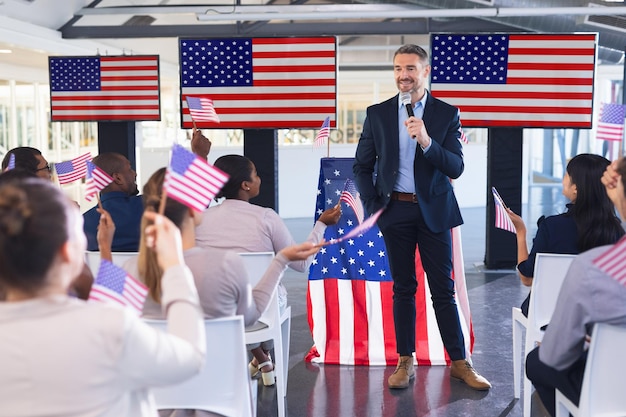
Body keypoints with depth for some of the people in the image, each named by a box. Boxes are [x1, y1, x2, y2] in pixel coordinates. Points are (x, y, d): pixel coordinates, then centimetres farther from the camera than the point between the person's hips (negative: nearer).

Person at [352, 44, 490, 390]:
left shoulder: (447, 114, 0)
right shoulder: (377, 114, 3)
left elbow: (456, 168, -8)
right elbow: (362, 166, 7)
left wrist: (427, 141, -22)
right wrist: (372, 206, -1)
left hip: (433, 211, -1)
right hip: (395, 210, 1)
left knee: (443, 289, 3)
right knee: (403, 288, 9)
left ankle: (459, 363, 13)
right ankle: (405, 362, 18)